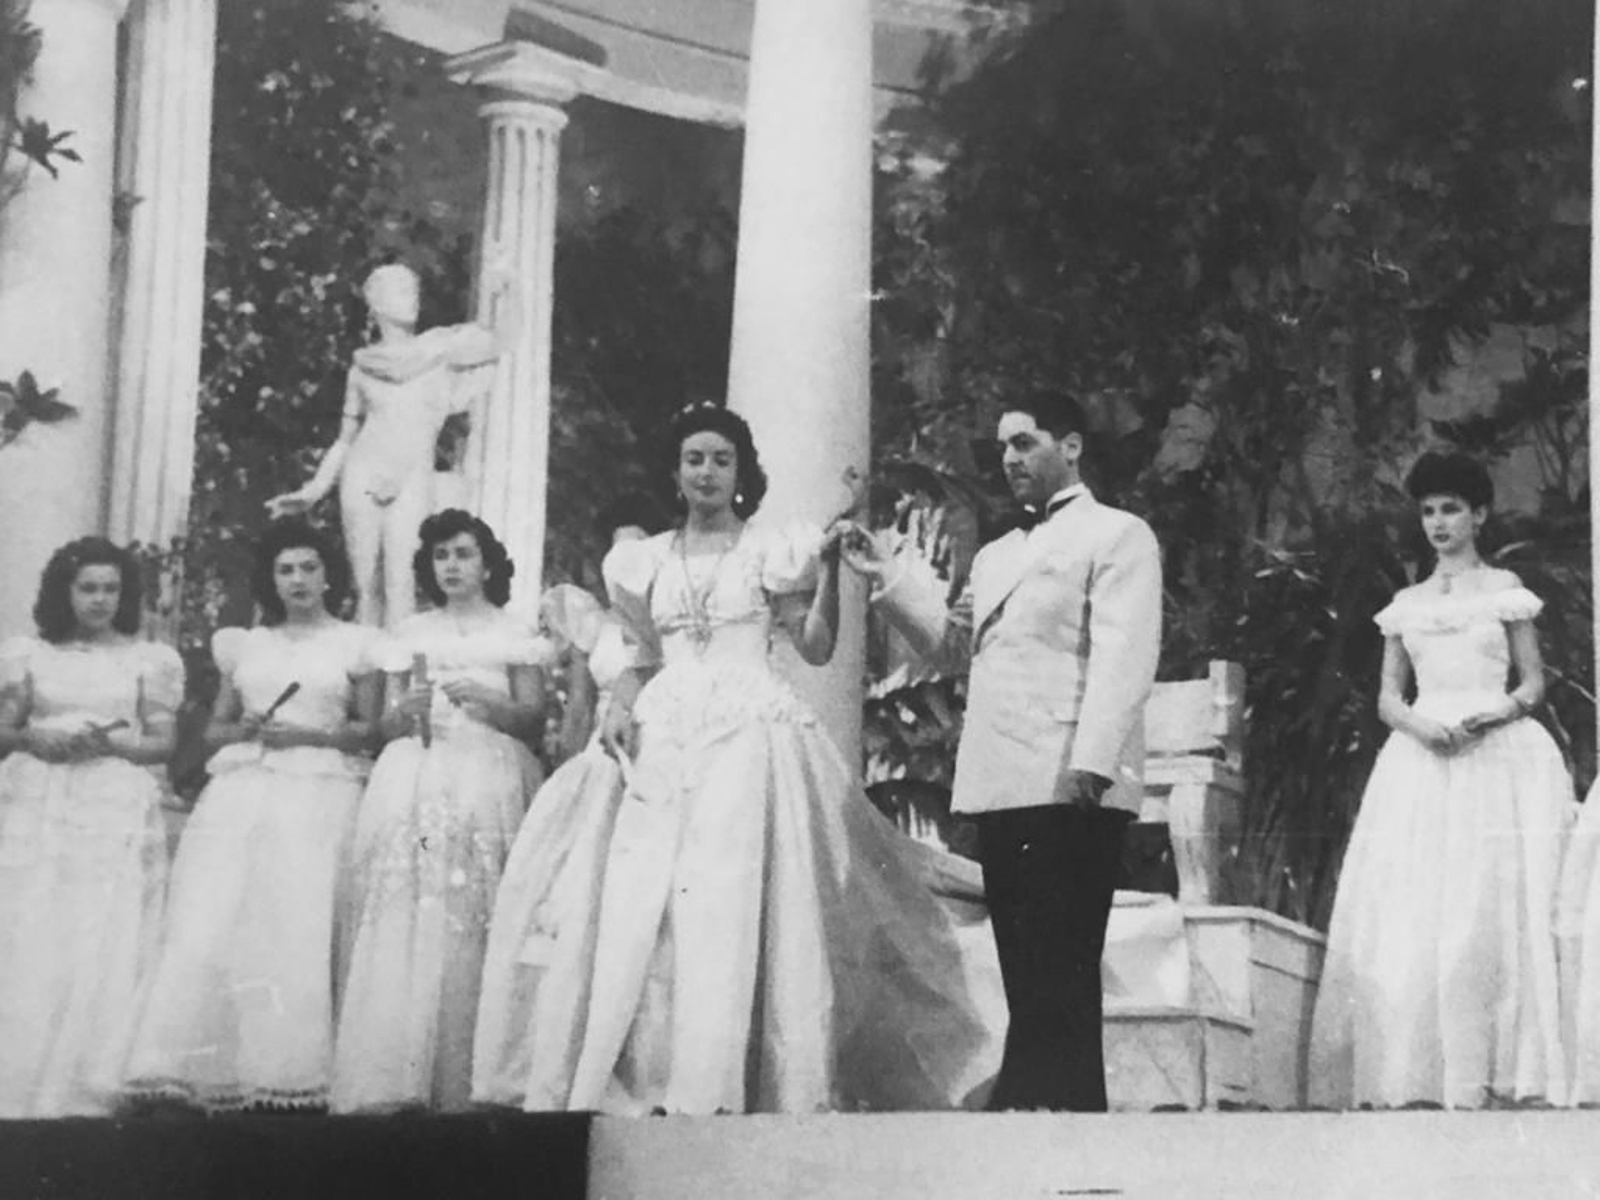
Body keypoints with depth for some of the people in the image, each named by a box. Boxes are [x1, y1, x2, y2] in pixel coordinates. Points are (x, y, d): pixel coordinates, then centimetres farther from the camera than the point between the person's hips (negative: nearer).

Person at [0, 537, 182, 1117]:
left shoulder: (148, 660, 9)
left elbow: (163, 744, 5)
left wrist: (106, 741, -11)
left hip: (116, 812, -1)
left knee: (104, 948, -7)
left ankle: (87, 1090, -5)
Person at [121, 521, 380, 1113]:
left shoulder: (354, 643, 11)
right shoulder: (245, 645, 19)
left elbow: (369, 730, 5)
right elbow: (213, 730, 20)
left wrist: (305, 734, -8)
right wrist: (246, 730, -1)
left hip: (319, 793, -3)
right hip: (242, 792, 3)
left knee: (301, 926, -16)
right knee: (213, 922, -13)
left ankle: (291, 1074, -17)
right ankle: (208, 1071, -17)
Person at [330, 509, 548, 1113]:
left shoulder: (513, 633, 15)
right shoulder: (409, 634, 20)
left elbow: (533, 715, 6)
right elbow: (386, 724, 14)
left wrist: (485, 700, -12)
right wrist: (408, 710, -8)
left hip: (487, 779, -2)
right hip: (414, 780, 2)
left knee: (471, 924, -14)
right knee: (403, 925, -13)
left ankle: (462, 1081, -16)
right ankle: (394, 1080, -20)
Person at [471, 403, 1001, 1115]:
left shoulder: (771, 552, 8)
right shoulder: (647, 561, 16)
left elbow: (816, 648, 3)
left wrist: (831, 567, -6)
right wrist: (620, 705, 0)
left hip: (749, 737, -3)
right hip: (663, 739, 3)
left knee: (728, 899, -13)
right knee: (639, 903, -8)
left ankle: (715, 1088, -16)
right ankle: (631, 1083, -8)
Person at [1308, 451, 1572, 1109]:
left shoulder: (1504, 589, 9)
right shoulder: (1407, 604, 17)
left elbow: (1533, 684, 7)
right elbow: (1387, 697, 14)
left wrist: (1495, 713, -13)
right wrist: (1418, 723, -8)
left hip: (1495, 760, -3)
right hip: (1420, 765, 3)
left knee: (1490, 914, -11)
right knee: (1407, 918, -8)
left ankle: (1495, 1076, -13)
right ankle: (1417, 1077, -10)